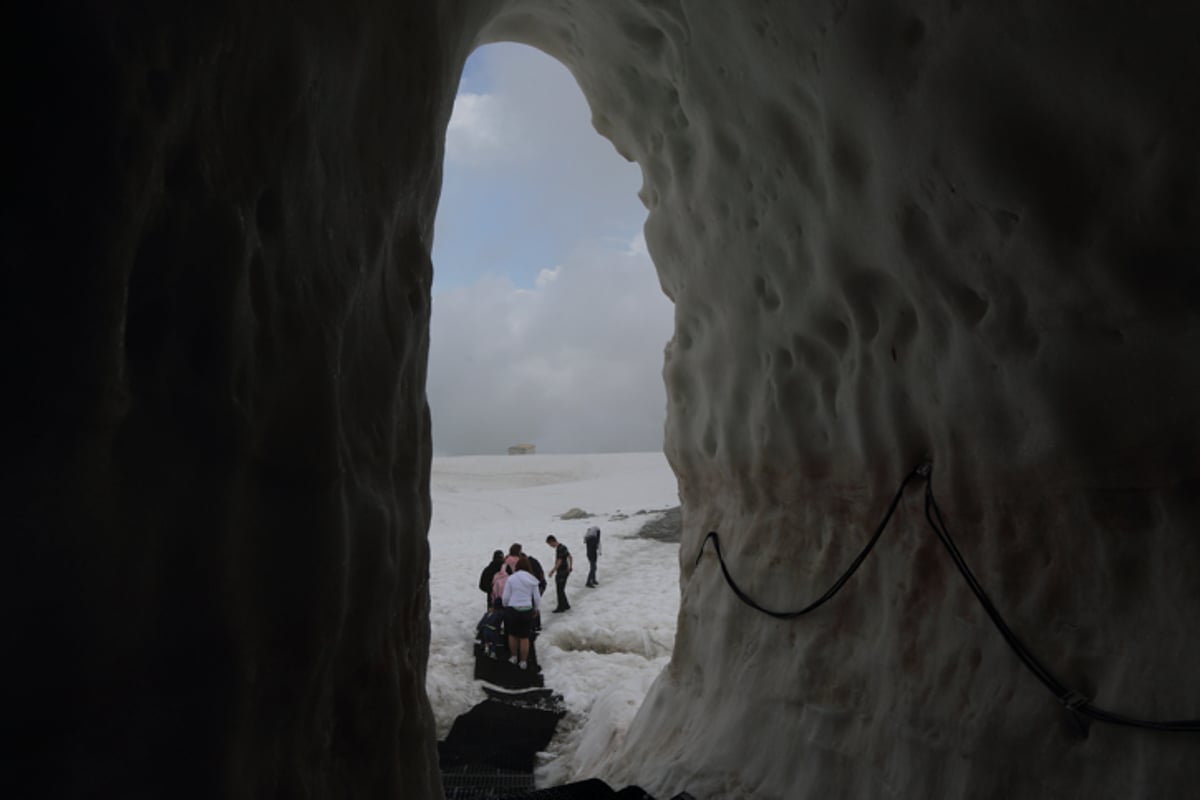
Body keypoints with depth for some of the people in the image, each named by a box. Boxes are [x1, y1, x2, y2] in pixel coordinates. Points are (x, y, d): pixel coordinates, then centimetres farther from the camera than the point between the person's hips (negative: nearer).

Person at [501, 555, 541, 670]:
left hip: (512, 610, -1)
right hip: (527, 611, 2)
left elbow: (506, 597, -7)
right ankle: (523, 662, 17)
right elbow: (537, 597, 1)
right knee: (524, 637, 11)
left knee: (512, 634, 19)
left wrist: (505, 606, 14)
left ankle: (514, 657, 30)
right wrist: (536, 609, 19)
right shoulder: (532, 580, -2)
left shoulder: (511, 578, -9)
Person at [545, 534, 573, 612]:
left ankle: (561, 607, 9)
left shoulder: (559, 549, -20)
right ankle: (565, 605, 28)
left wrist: (552, 572, -19)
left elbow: (559, 562, -24)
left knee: (560, 590, 1)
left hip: (561, 572, -9)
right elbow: (570, 557, 18)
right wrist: (570, 568, 25)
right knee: (561, 589, 19)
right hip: (565, 571, 9)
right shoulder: (563, 546, 9)